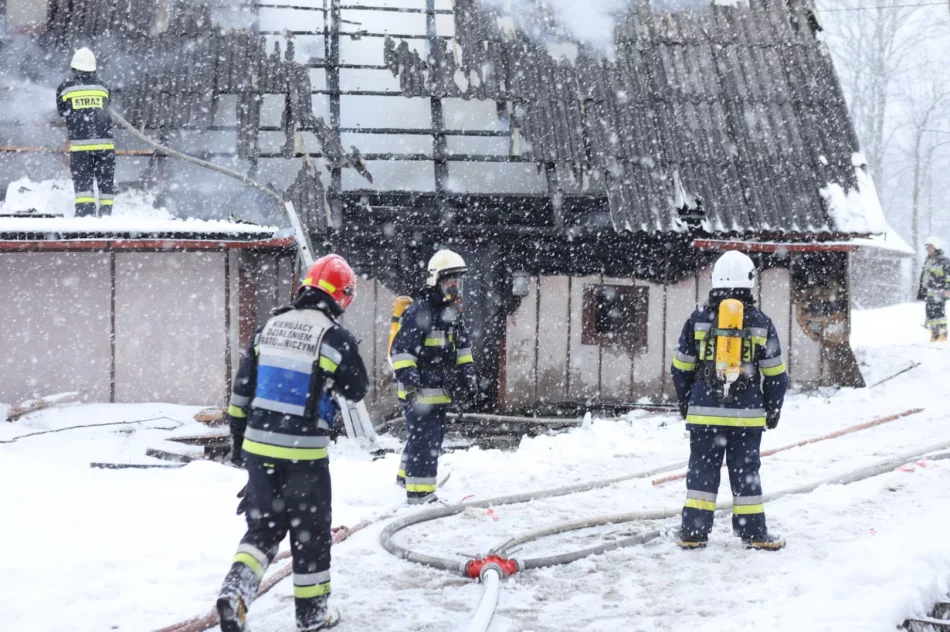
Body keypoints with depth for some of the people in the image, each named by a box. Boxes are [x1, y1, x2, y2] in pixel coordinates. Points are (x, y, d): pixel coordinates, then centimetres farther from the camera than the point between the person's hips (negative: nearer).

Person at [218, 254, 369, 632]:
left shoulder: (269, 327, 6)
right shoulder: (335, 337, -11)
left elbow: (241, 390, 10)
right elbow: (358, 391, 4)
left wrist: (238, 438, 20)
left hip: (259, 446, 5)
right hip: (304, 452, -5)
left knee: (264, 525, 16)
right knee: (310, 531, 11)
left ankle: (236, 588, -5)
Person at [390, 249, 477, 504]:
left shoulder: (453, 312, 14)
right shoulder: (419, 312, -16)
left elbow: (462, 347, 24)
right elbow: (400, 349, -19)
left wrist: (468, 378, 18)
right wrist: (408, 380, -24)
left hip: (440, 390, 9)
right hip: (419, 391, -9)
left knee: (431, 438, 20)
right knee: (424, 441, -10)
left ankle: (407, 476, 37)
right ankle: (419, 494, -6)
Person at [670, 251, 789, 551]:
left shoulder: (698, 319, 0)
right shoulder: (761, 323, -1)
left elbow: (681, 368, 5)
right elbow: (775, 373, 3)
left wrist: (685, 403, 19)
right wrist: (773, 409, 16)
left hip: (704, 412, 0)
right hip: (747, 414, 0)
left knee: (702, 470, 6)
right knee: (746, 471, 7)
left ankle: (693, 532, 7)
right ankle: (753, 532, 12)